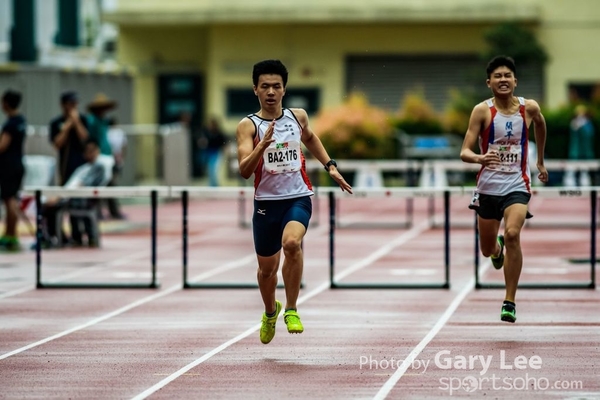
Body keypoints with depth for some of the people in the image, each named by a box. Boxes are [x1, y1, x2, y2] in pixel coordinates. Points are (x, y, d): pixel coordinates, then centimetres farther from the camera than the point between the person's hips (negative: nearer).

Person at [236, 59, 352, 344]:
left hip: (298, 198, 0)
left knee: (291, 242, -30)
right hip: (266, 202, 0)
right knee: (267, 267, 12)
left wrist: (330, 166, 20)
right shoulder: (248, 126, -8)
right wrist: (263, 144, -33)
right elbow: (244, 171, -19)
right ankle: (270, 311, 44)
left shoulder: (298, 117, 3)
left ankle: (291, 309, -14)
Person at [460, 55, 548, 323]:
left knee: (512, 234, -26)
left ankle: (510, 302, -18)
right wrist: (479, 158, -36)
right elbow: (465, 152, -14)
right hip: (488, 186, 1)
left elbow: (540, 124, 23)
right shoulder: (482, 111, -9)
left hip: (517, 185, -1)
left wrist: (541, 161, 29)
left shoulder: (529, 108, -2)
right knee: (486, 249, 13)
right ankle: (497, 249, 55)